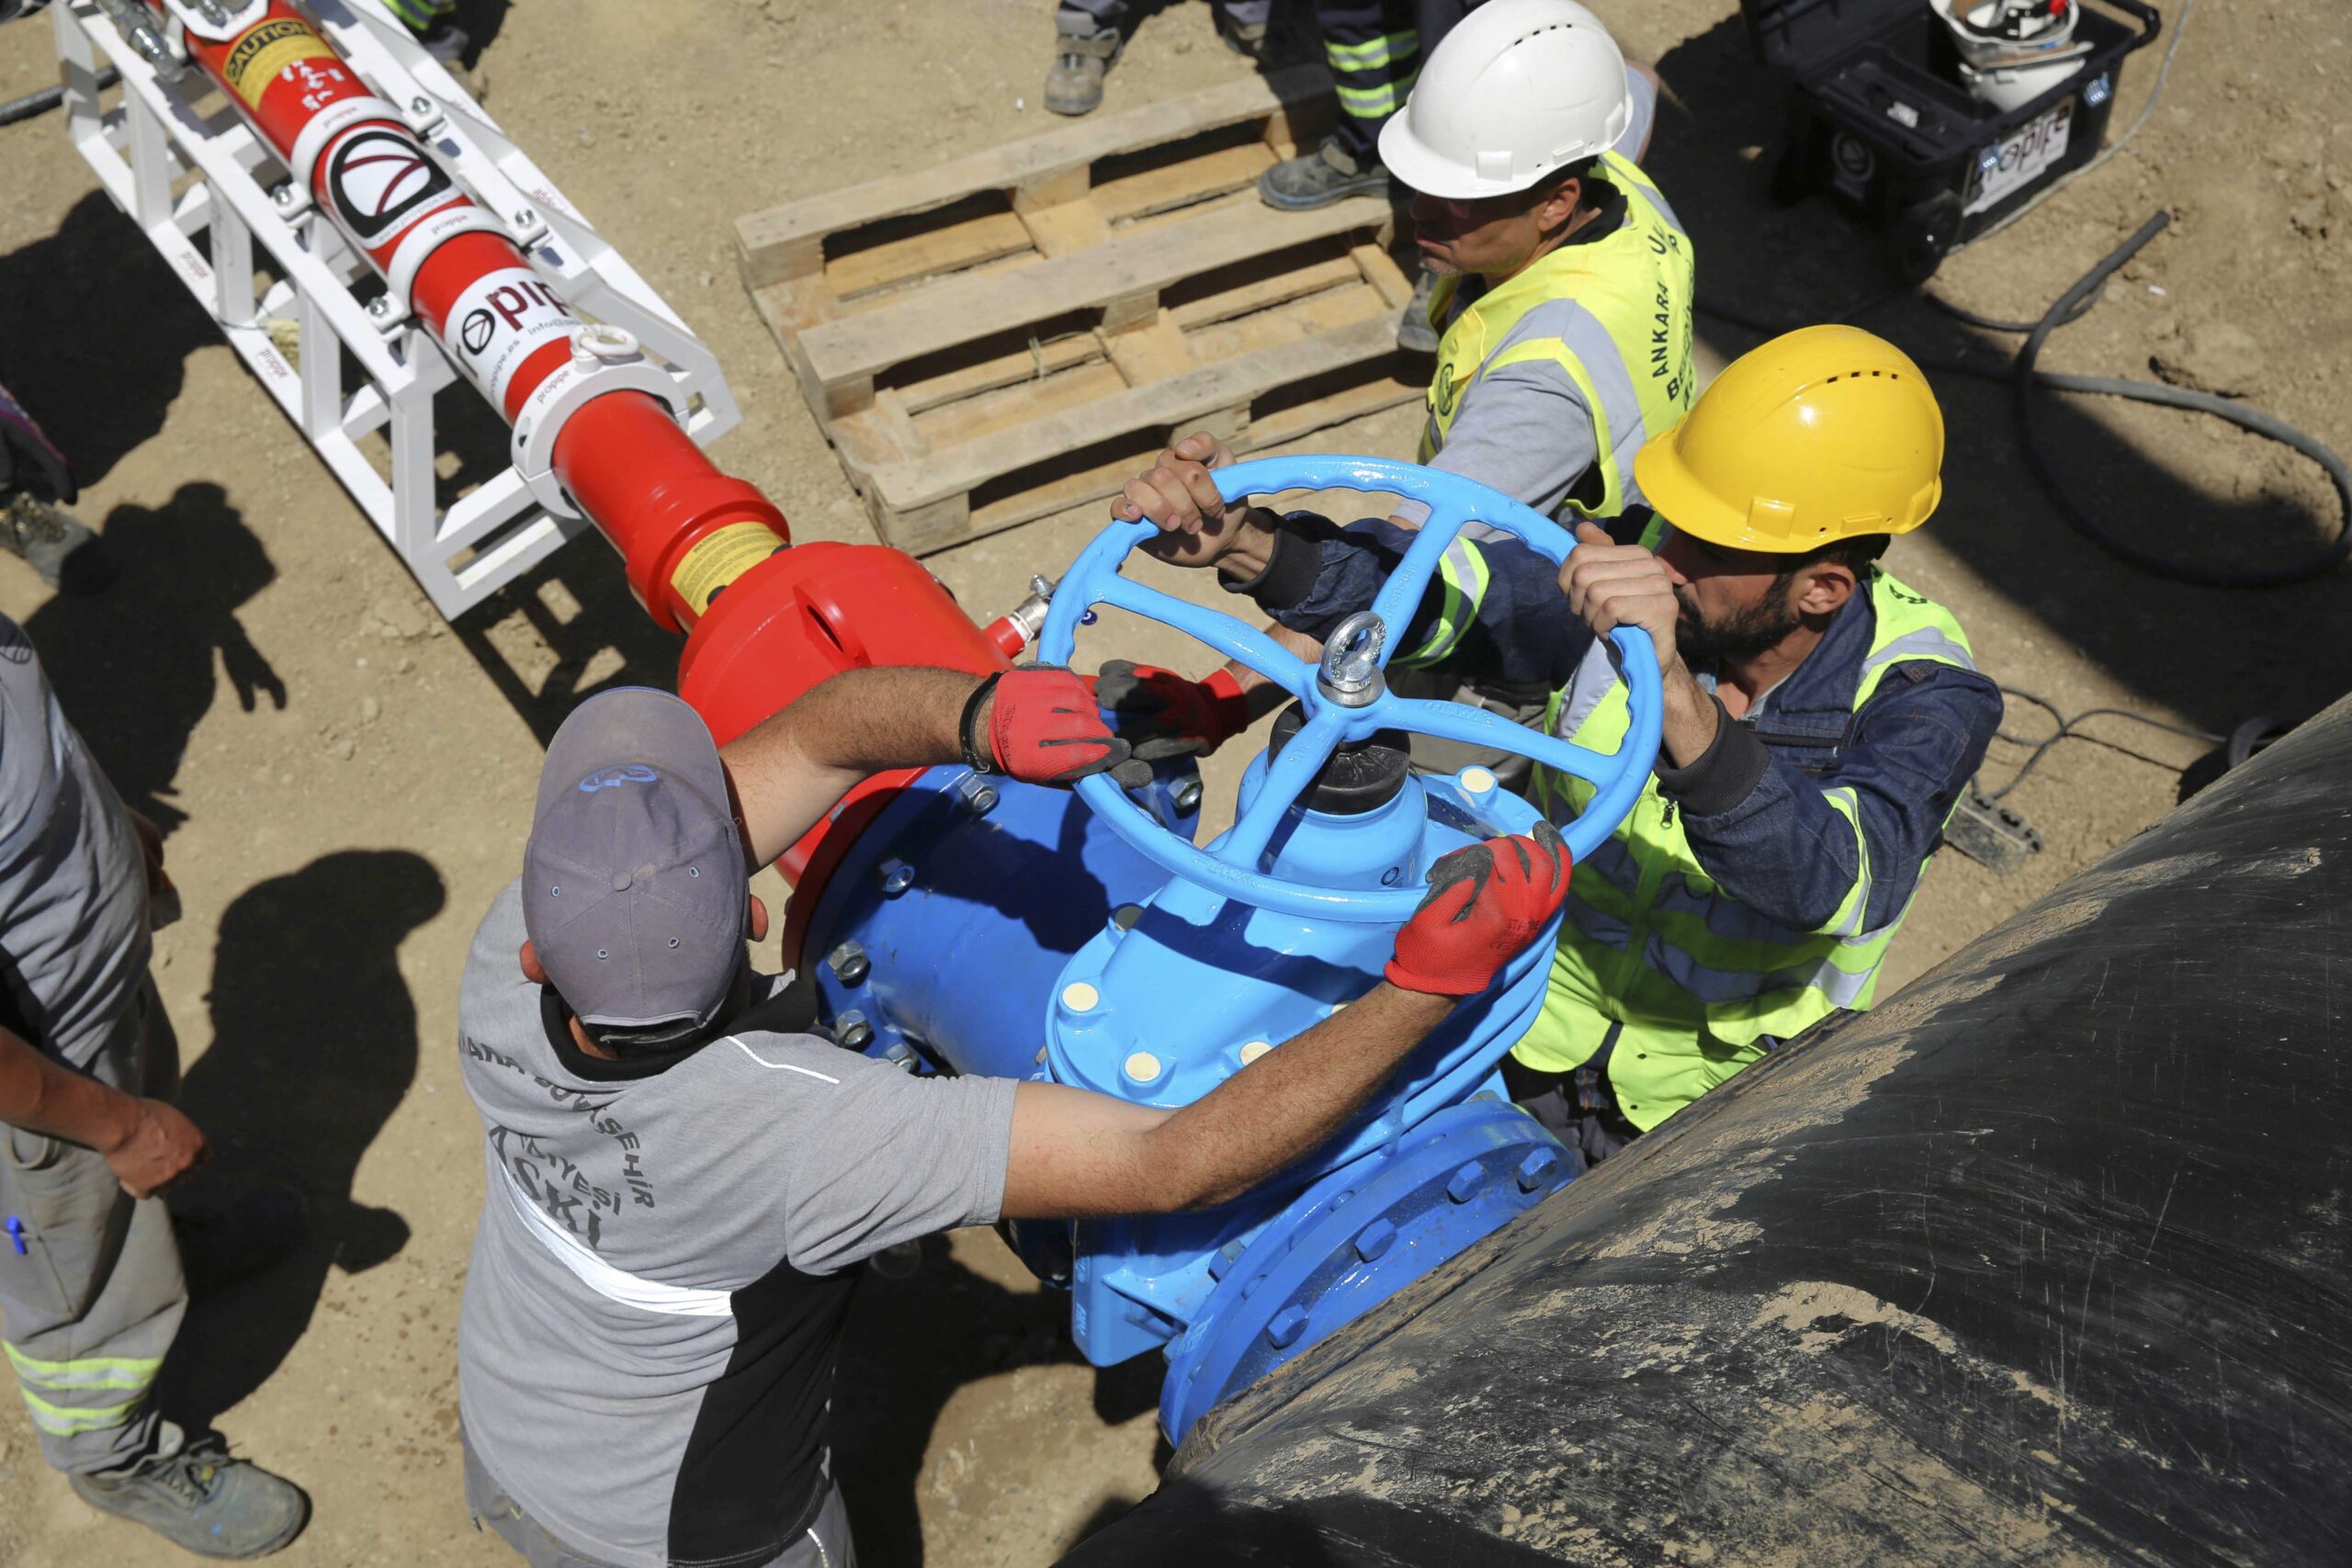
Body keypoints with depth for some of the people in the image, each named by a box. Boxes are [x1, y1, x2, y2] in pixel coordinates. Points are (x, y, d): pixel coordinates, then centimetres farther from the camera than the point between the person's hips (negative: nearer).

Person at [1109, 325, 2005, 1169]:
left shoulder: (1920, 696, -25)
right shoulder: (1630, 569, -17)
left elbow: (1832, 886, -42)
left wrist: (1673, 691, -57)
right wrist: (1240, 542, -37)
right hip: (1539, 1045, 1)